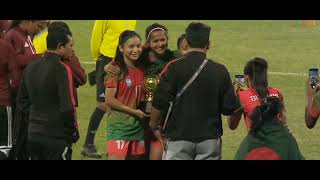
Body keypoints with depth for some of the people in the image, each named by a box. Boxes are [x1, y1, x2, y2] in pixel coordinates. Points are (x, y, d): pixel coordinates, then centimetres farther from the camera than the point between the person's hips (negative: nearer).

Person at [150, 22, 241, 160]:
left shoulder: (174, 68, -9)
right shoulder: (220, 71, -3)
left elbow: (159, 103, -9)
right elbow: (230, 108, 0)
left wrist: (154, 126, 8)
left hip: (179, 138, -2)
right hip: (209, 138, 2)